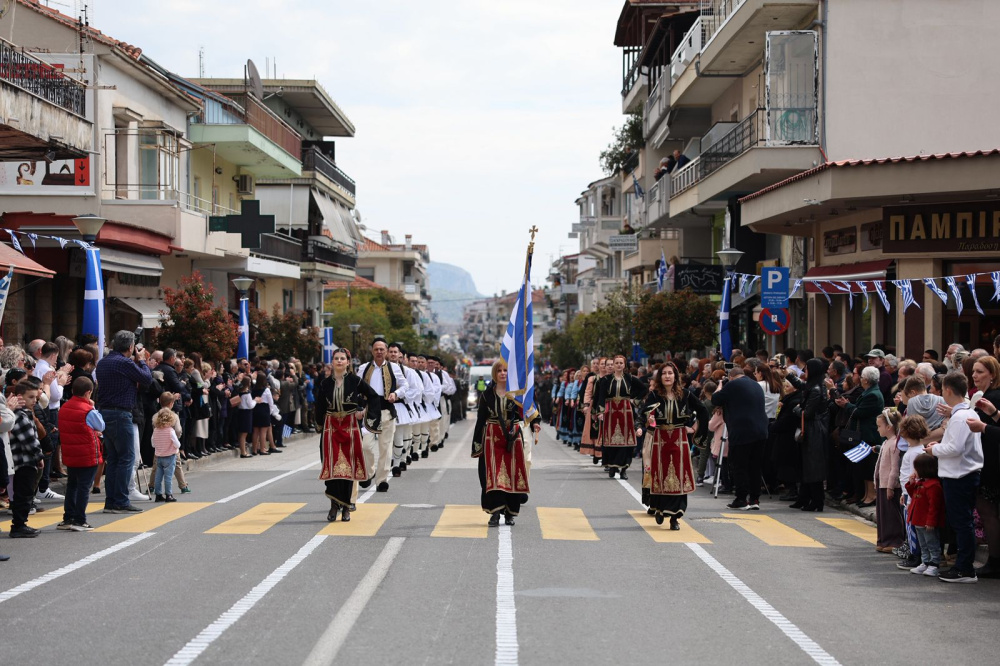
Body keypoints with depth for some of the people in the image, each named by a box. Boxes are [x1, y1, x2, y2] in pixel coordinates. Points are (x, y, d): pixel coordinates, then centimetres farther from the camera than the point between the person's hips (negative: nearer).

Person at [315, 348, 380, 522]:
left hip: (350, 426, -1)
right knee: (332, 465, -8)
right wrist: (323, 422, 3)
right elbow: (320, 408, 11)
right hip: (331, 428, 1)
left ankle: (346, 507, 8)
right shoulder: (325, 384, 4)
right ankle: (334, 506, -3)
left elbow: (374, 397, 6)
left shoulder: (355, 381, -1)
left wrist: (364, 412, -1)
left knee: (348, 466, 1)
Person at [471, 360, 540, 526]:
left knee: (513, 473, 2)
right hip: (493, 437, -1)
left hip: (513, 437, 1)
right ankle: (495, 512, -10)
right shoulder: (487, 394, 3)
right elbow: (481, 419, 6)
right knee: (494, 474, -9)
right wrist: (477, 444, 4)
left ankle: (510, 512, 12)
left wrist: (535, 422, -26)